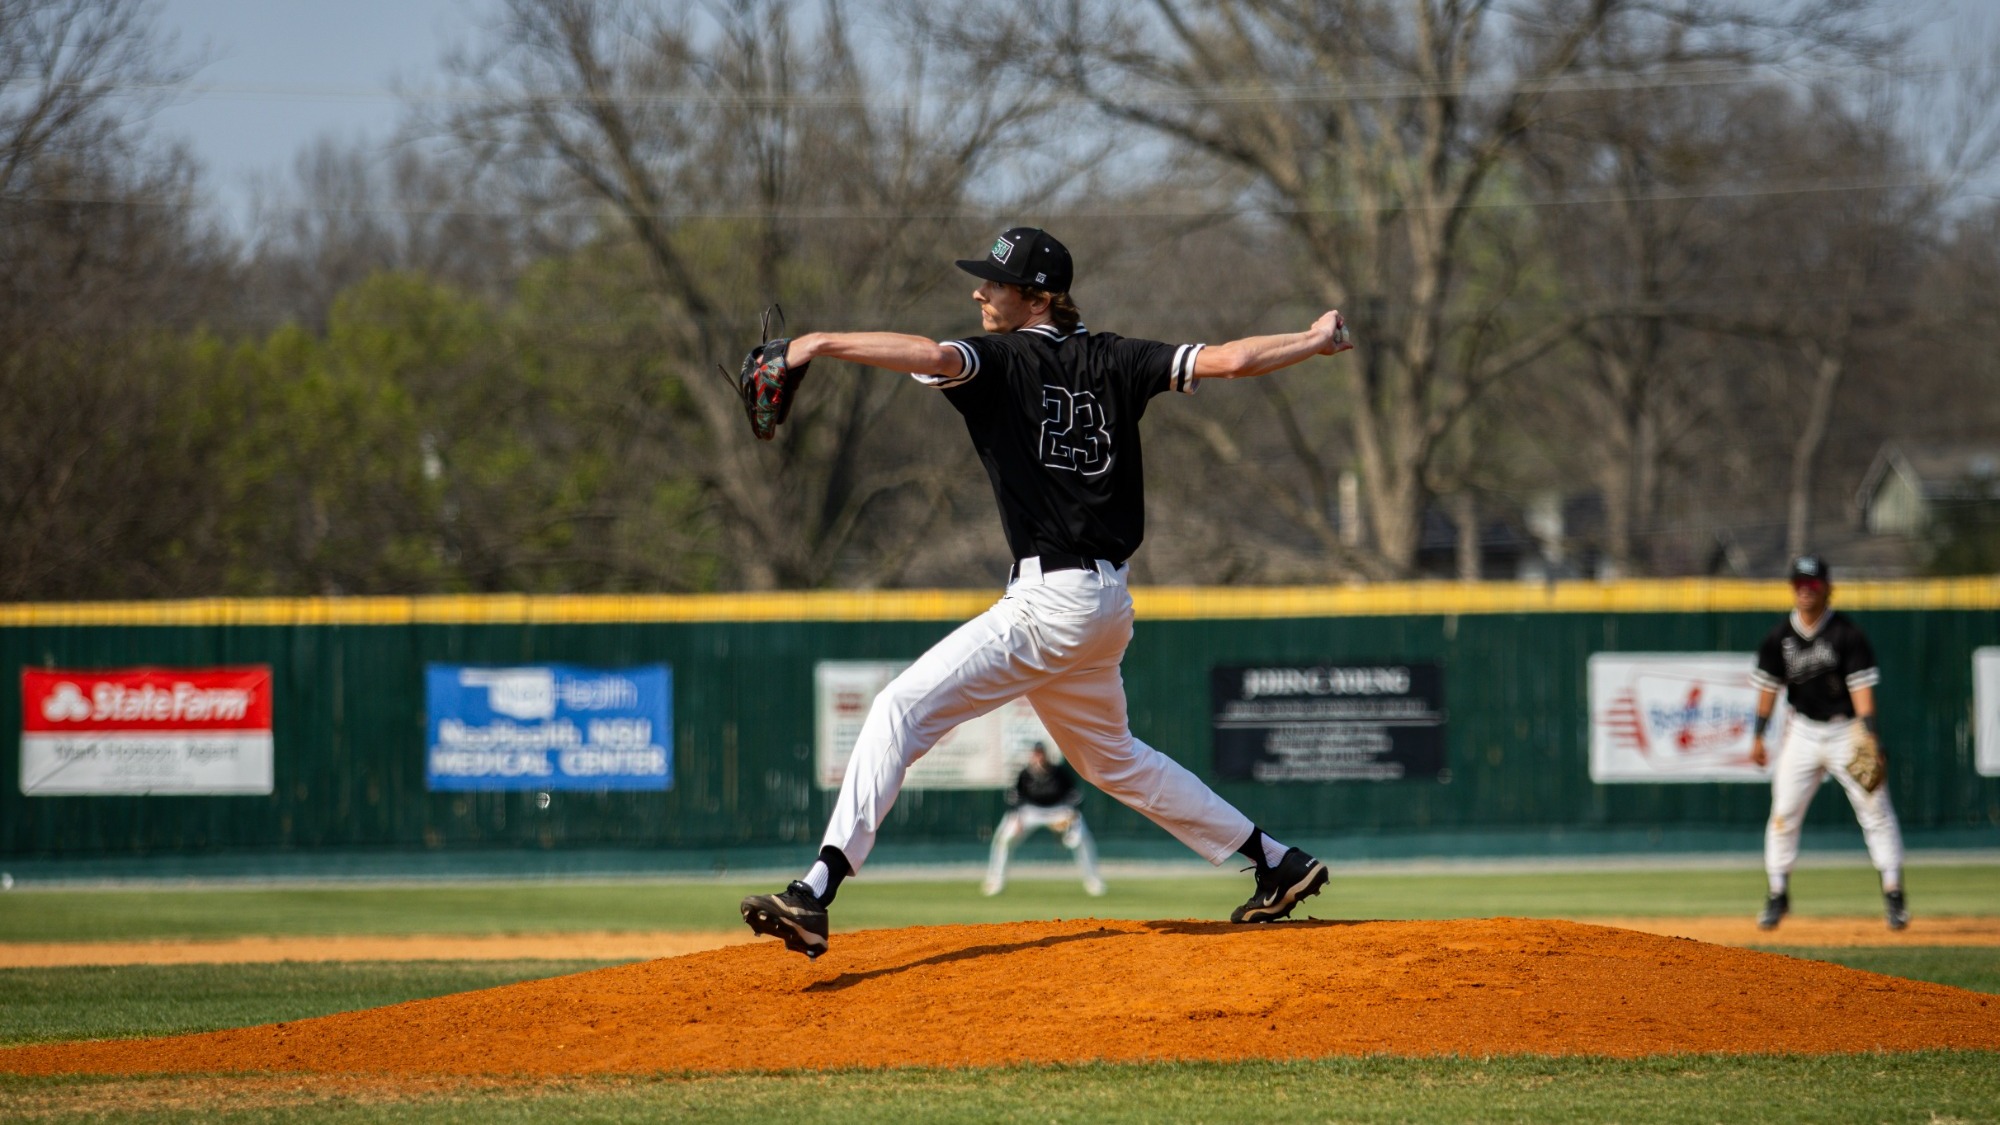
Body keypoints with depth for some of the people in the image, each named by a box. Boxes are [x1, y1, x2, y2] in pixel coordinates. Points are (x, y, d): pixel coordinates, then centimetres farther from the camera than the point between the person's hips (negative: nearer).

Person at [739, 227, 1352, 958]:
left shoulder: (1005, 359, -7)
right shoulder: (1109, 362, 11)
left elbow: (934, 356, -28)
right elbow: (1227, 361, 6)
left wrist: (823, 344, -30)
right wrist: (1316, 343, 20)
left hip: (1050, 600, -8)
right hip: (1108, 603, 8)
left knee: (903, 708, -13)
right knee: (1110, 757, 28)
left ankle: (817, 891, -27)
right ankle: (1279, 865, 33)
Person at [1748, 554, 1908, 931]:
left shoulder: (1847, 635, -11)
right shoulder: (1779, 638, 0)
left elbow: (1861, 687, -15)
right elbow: (1768, 687, 7)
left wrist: (1868, 735, -25)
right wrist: (1759, 736, 4)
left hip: (1846, 730, -3)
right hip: (1802, 731, 3)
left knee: (1875, 808, -7)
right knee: (1784, 813, 0)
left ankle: (1893, 893, -3)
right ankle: (1778, 894, 11)